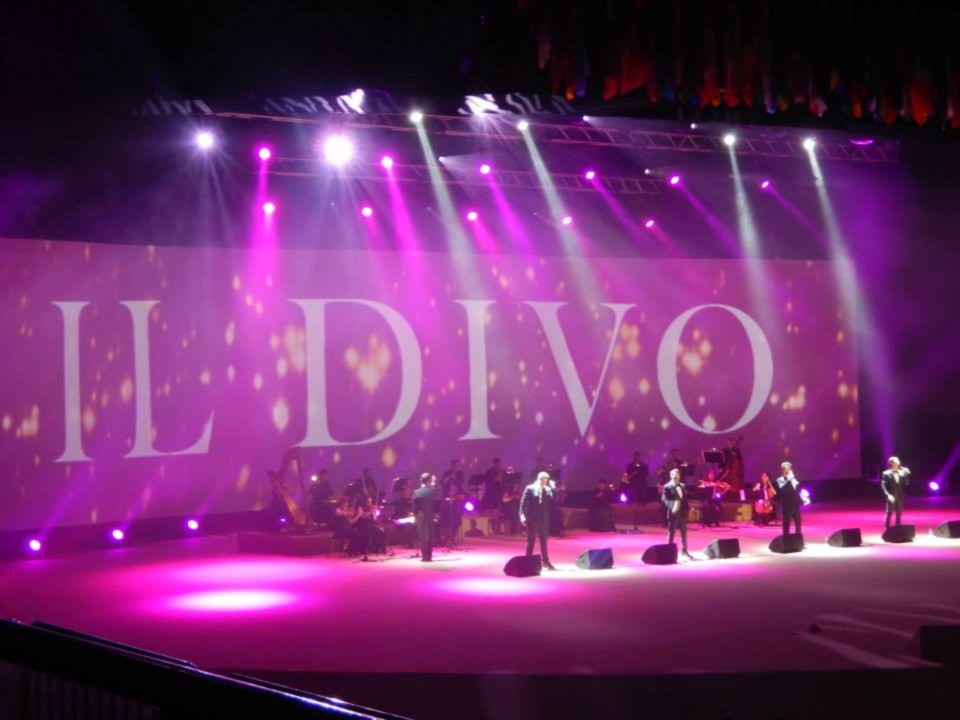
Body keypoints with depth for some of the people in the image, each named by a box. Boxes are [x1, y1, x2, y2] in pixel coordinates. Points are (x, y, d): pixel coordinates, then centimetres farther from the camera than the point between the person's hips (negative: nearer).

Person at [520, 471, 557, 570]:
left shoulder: (548, 490, 3)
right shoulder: (530, 488, -4)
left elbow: (553, 502, -8)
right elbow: (523, 502, -6)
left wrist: (553, 489, -13)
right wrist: (522, 515, -15)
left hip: (544, 519, 3)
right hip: (532, 518, -3)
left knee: (544, 541, 10)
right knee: (531, 540, 4)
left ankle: (545, 561, 16)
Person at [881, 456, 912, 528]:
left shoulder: (902, 473, 7)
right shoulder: (886, 473, -4)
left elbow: (906, 484, 3)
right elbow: (883, 486, -9)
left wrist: (906, 474, -8)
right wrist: (888, 495, -21)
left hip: (900, 498, 4)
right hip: (891, 497, -4)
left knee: (899, 514, 9)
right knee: (889, 514, -3)